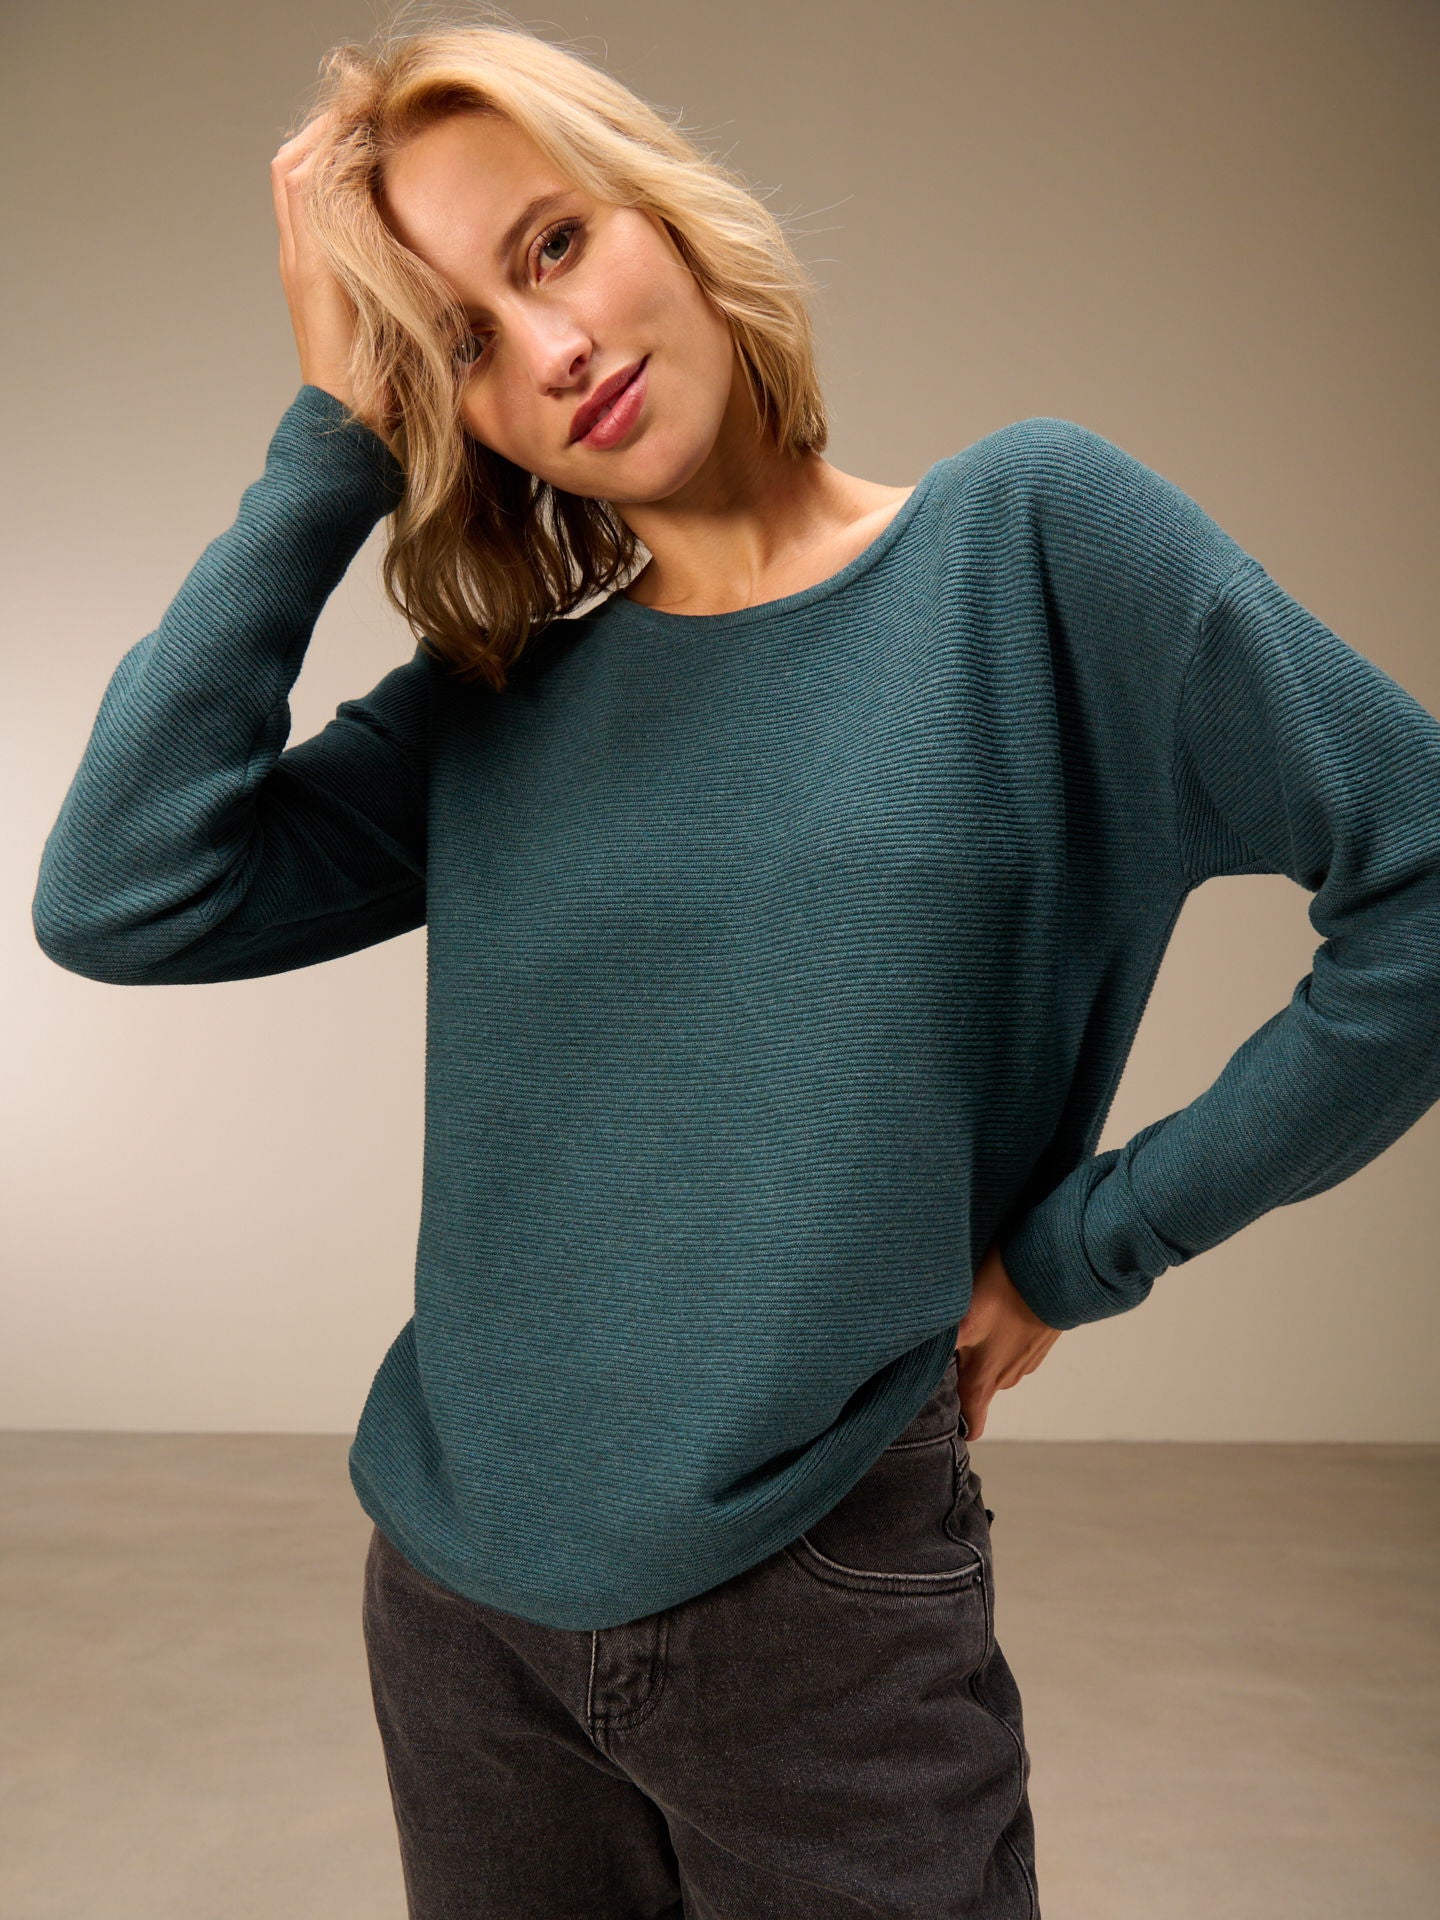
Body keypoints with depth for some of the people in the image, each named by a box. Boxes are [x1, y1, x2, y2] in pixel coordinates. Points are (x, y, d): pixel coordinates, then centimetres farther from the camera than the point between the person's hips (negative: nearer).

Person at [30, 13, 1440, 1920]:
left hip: (819, 1615, -3)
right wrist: (326, 447, -8)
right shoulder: (498, 694, 1)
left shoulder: (1029, 536, -8)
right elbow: (120, 899, -11)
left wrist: (1085, 1244, -8)